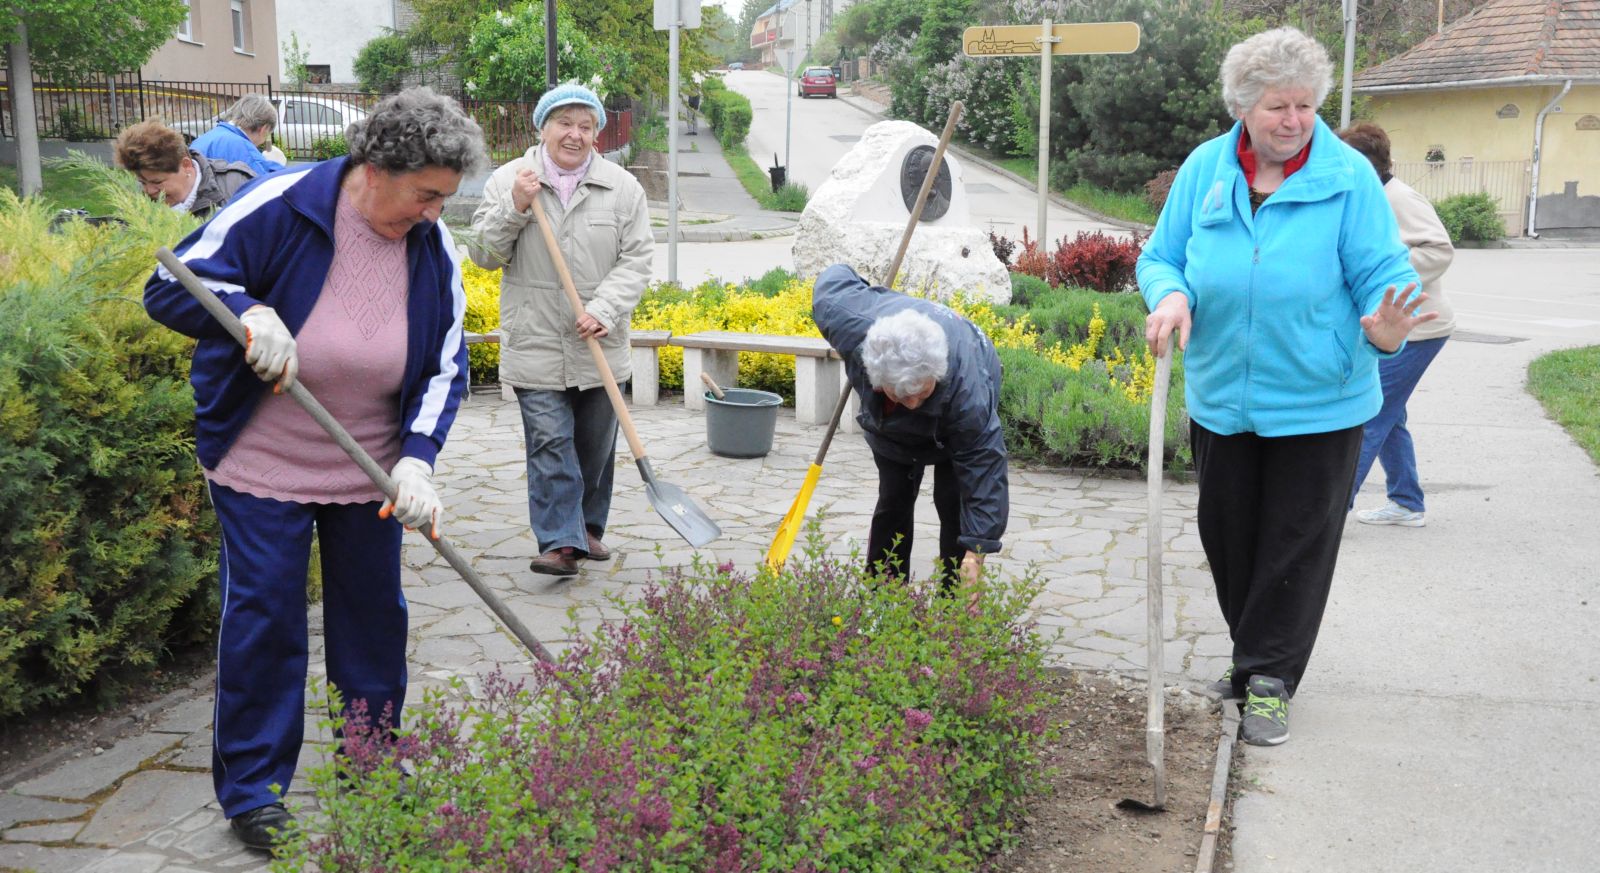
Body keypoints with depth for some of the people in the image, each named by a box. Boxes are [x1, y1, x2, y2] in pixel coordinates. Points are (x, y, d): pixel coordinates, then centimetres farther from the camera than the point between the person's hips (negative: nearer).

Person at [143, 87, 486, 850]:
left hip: (370, 471, 4)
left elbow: (445, 366, -2)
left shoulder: (434, 250, -7)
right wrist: (247, 311, -34)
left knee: (374, 612, 14)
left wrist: (417, 458, -17)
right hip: (262, 465, -4)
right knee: (263, 617, 2)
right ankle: (252, 788, 17)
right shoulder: (281, 207, -19)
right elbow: (171, 287, -13)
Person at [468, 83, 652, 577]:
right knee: (549, 443, -8)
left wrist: (603, 310, -15)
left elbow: (636, 259, -2)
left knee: (595, 445, 13)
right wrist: (514, 209, -15)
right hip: (535, 345, -2)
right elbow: (483, 254, 1)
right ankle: (560, 541, -6)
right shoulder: (507, 181, 1)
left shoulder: (622, 188, 2)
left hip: (599, 347, 2)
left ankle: (588, 528, 29)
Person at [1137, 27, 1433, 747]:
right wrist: (1172, 295, -18)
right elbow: (1161, 256, 4)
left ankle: (1269, 681, 19)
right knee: (1228, 537, 16)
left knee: (1296, 544, 5)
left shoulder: (1349, 177, -11)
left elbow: (1382, 273, -11)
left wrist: (1385, 328, -33)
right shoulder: (1204, 169, -3)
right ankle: (1254, 656, 37)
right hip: (1220, 398, 3)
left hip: (1317, 405, -3)